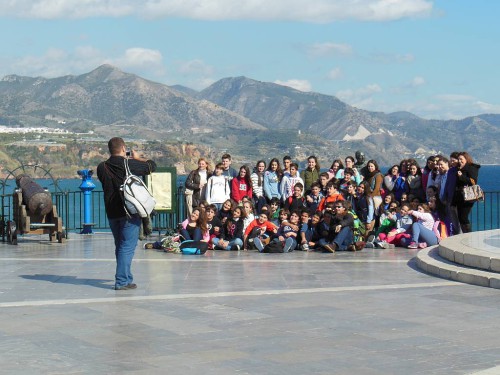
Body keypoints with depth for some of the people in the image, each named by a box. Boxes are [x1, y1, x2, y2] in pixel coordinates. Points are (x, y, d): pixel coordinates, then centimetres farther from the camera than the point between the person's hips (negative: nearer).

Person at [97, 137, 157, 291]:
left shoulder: (102, 167, 0)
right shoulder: (130, 164, -12)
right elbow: (152, 165, 0)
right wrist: (138, 158, 18)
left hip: (112, 213, 6)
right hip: (130, 213, -5)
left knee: (120, 246, 17)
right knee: (127, 247, -3)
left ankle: (126, 278, 25)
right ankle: (122, 281, -7)